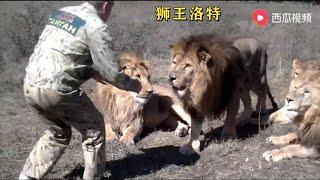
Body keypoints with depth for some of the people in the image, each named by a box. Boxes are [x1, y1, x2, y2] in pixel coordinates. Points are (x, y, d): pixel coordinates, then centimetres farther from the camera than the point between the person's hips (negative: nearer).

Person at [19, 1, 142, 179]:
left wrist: (93, 72, 31)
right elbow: (113, 73, -7)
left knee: (58, 133, 27)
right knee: (93, 128, 15)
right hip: (56, 90, -8)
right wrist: (133, 86, 12)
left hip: (30, 86, 8)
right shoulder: (96, 25, -7)